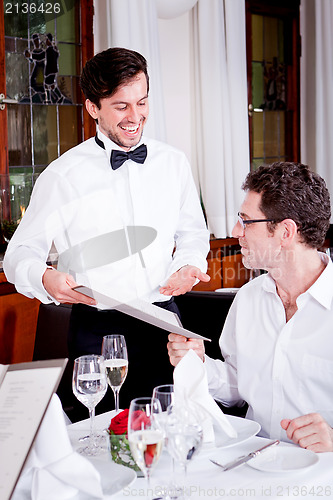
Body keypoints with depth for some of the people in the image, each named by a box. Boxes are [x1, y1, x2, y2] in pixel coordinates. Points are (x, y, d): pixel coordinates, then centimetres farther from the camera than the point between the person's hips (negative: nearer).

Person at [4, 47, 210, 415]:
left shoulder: (174, 164, 7)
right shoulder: (62, 176, -4)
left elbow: (193, 233, 19)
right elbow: (20, 253, -1)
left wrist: (187, 266, -2)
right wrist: (45, 278, -24)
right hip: (97, 330, -3)